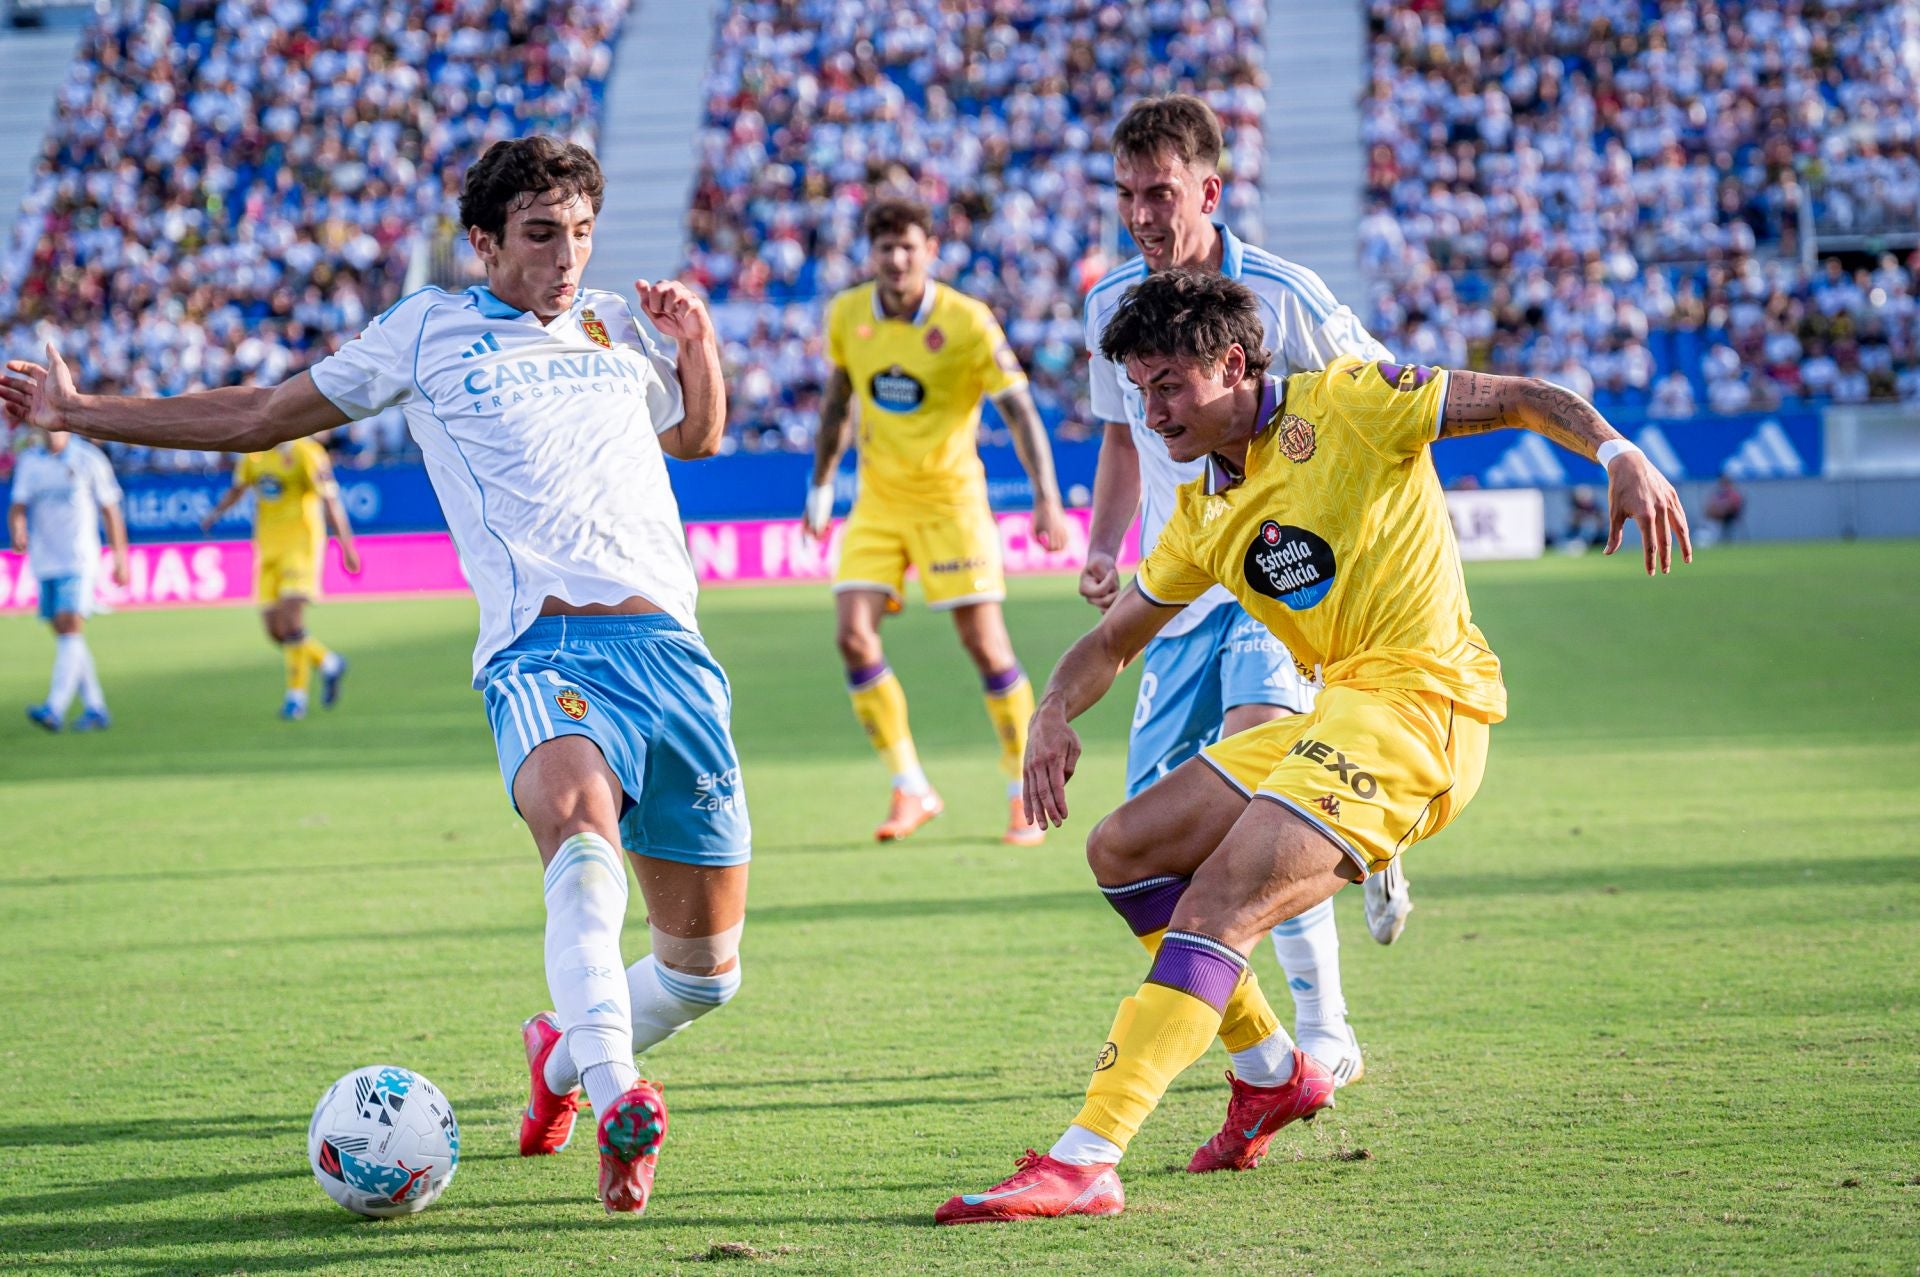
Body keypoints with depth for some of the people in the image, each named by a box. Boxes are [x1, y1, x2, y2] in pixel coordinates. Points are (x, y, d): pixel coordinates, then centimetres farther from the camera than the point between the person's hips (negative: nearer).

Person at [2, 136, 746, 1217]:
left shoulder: (618, 327, 22)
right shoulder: (428, 332, 13)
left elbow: (699, 437, 40)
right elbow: (263, 416, 22)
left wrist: (697, 345, 19)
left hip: (665, 639, 4)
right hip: (540, 647, -4)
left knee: (704, 968, 3)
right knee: (580, 819, -39)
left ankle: (565, 1052, 33)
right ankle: (616, 1100, -52)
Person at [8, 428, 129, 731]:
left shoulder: (89, 459, -2)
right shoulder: (27, 462, 8)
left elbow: (110, 511, 3)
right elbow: (18, 506, 2)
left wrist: (121, 559, 4)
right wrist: (17, 532, -21)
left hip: (78, 560, -5)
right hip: (43, 561, 5)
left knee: (71, 628, -17)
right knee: (65, 635, 7)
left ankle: (54, 708, -25)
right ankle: (95, 709, 15)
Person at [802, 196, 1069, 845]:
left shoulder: (968, 323, -15)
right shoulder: (846, 315, -2)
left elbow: (1019, 409, -14)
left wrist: (1047, 498, -24)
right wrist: (822, 482, 17)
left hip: (951, 499, -4)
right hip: (877, 502, 4)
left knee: (986, 647, -5)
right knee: (853, 636, -10)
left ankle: (1027, 793, 12)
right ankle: (910, 790, 2)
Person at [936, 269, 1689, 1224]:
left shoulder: (1340, 406, -3)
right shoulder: (1204, 516, 17)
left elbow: (1520, 399, -1)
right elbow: (1111, 641, 25)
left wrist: (1617, 455, -19)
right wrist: (1053, 715, 4)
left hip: (1418, 698, -9)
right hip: (1337, 714, 9)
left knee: (1220, 902, -21)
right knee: (1123, 849, 9)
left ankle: (1084, 1163, -29)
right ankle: (1274, 1073, 21)